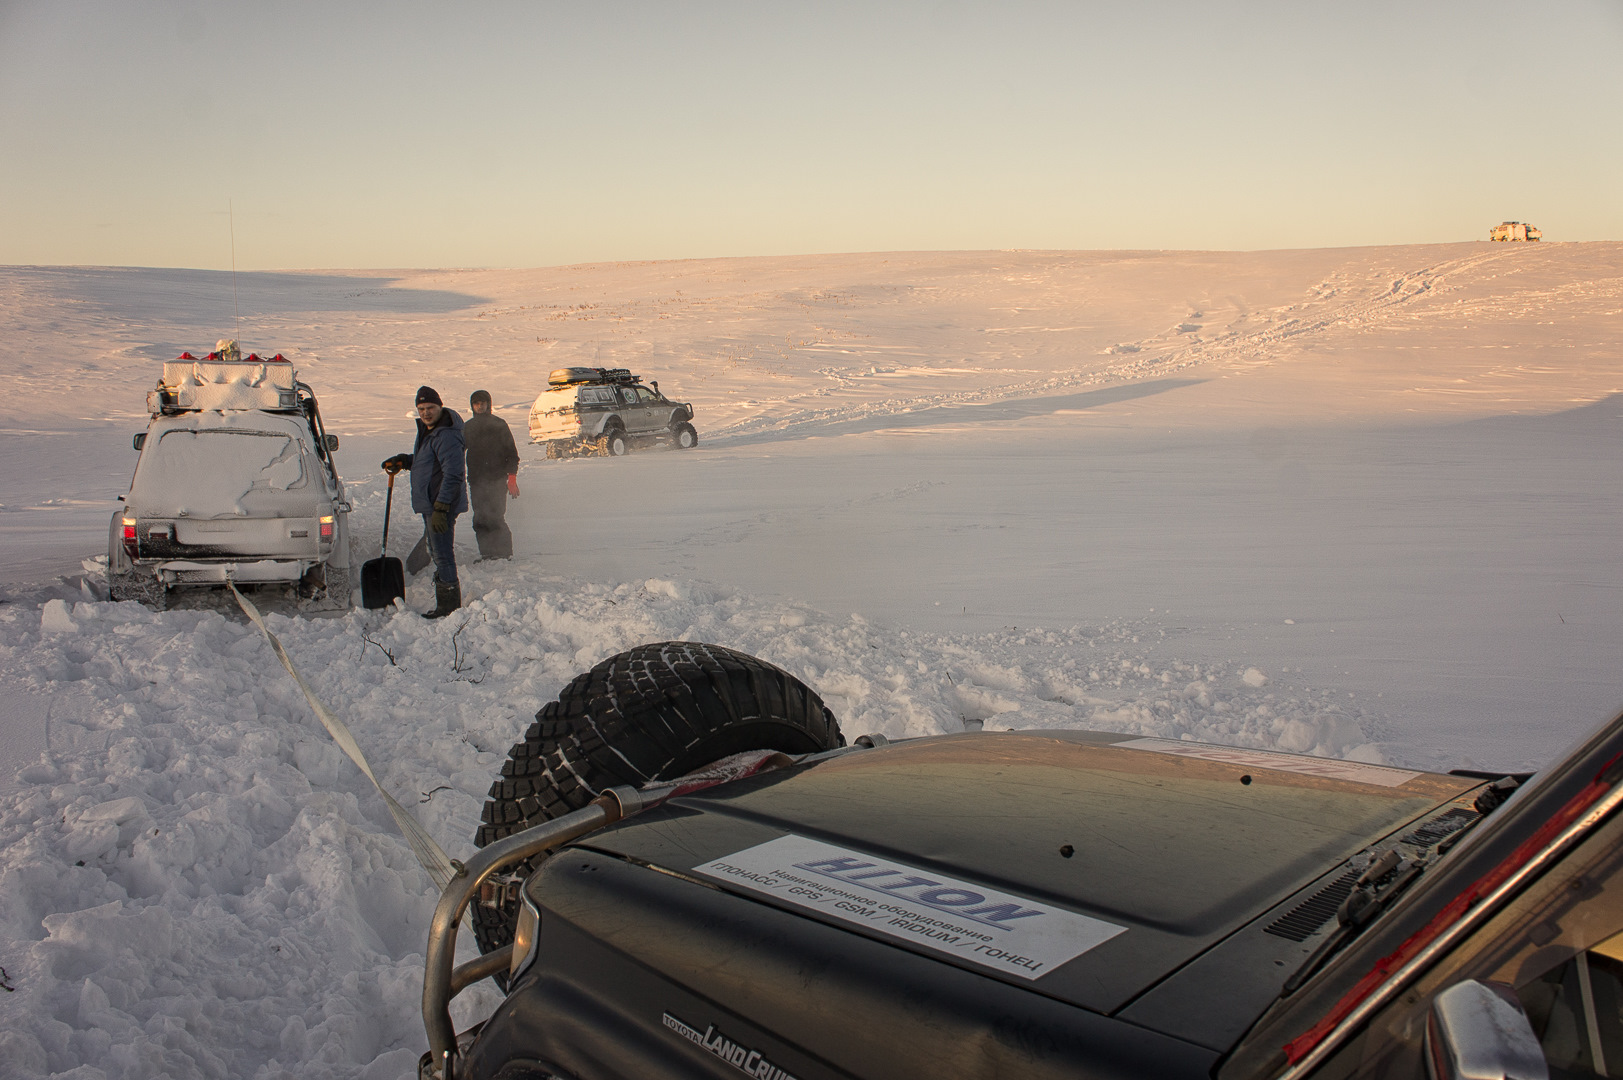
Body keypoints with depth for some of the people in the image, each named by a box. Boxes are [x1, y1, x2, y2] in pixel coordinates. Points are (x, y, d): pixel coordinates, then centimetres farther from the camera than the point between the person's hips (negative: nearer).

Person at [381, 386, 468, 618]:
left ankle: (448, 606, 0)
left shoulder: (446, 436, -20)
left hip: (442, 505, -11)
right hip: (429, 504, 11)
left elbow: (453, 475, -25)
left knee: (442, 553, -7)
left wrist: (441, 508, -28)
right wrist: (402, 460, 13)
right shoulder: (426, 430, 14)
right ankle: (448, 601, 28)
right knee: (436, 551, 17)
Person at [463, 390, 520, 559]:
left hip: (497, 480, -5)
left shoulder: (499, 424, 1)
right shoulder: (467, 427, 14)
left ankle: (504, 553, -5)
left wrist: (512, 478, -7)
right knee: (480, 520, 2)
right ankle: (487, 553, 9)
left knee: (495, 519, -12)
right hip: (476, 480, 5)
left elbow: (511, 453, 0)